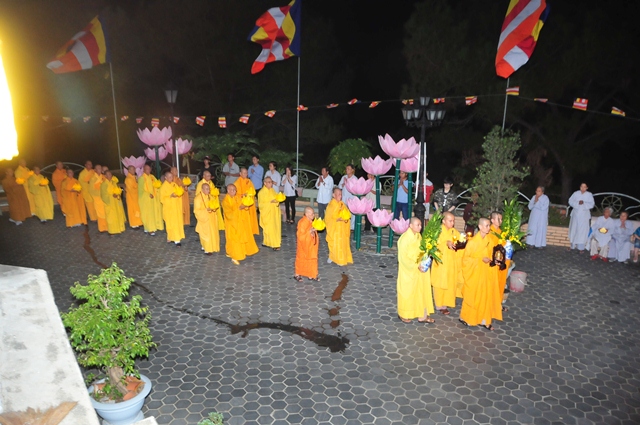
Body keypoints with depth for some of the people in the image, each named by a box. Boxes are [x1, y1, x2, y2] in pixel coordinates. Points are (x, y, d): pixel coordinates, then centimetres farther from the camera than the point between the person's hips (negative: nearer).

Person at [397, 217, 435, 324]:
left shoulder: (418, 236, 3)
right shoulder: (405, 238, -20)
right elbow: (403, 257, -20)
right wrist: (416, 266, -22)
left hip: (418, 270, 7)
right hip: (408, 271, -7)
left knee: (421, 291, 11)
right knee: (407, 292, 7)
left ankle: (422, 315, 21)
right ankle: (403, 314, 25)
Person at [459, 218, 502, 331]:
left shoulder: (489, 240, 2)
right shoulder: (472, 241, -16)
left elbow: (490, 255, 15)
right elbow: (466, 258, -12)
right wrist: (480, 259, -20)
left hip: (486, 273, 6)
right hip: (474, 273, -5)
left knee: (486, 295, 9)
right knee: (472, 295, 5)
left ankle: (483, 319, 20)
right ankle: (465, 317, 21)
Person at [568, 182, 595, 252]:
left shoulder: (589, 195, 0)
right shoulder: (576, 193, 3)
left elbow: (592, 204, -6)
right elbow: (570, 201, -1)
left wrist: (584, 203, -21)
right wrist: (577, 203, -17)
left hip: (584, 215, -2)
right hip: (576, 214, 2)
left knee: (583, 230, -2)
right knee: (574, 229, 6)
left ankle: (581, 247, 2)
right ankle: (573, 245, 17)